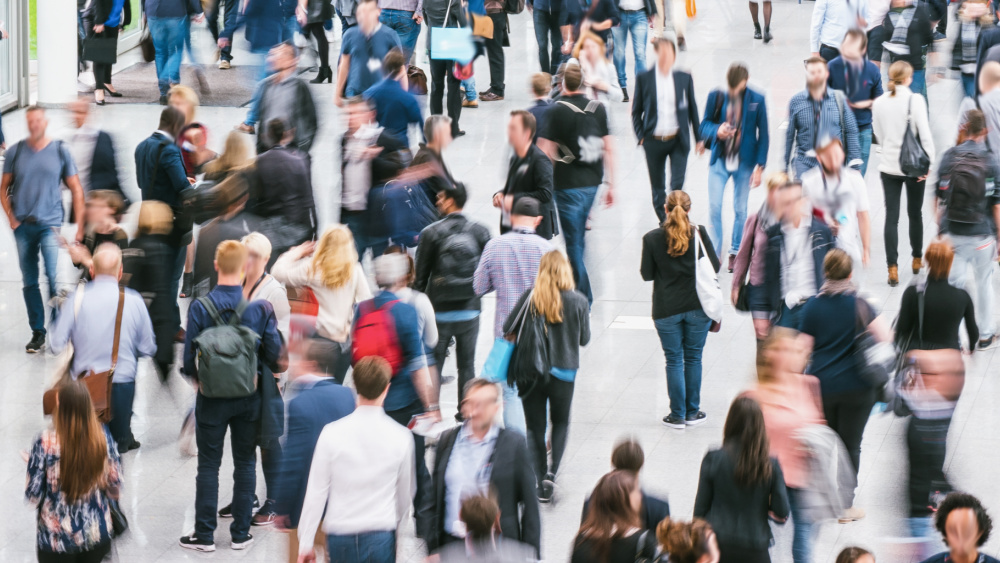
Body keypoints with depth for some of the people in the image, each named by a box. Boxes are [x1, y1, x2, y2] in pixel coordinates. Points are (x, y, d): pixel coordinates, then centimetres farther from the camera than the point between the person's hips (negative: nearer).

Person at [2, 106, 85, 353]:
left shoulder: (60, 152, 2)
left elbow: (76, 190, 5)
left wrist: (80, 226, -2)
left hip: (50, 224, -2)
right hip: (23, 226, 2)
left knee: (54, 279, -13)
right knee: (29, 283, 6)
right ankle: (38, 332, 14)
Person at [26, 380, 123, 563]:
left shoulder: (46, 442, -20)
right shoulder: (102, 436, -10)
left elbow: (33, 495, -12)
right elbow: (115, 489, -2)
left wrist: (32, 463, 5)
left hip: (57, 538, -3)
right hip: (98, 534, 3)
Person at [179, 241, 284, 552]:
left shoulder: (200, 307, -13)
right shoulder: (260, 308, -11)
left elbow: (189, 357, -9)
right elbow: (275, 357, -6)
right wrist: (278, 368, 18)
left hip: (212, 398, -1)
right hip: (249, 397, 1)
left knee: (208, 465, 7)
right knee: (245, 463, 12)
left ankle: (205, 534, 10)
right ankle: (241, 533, 16)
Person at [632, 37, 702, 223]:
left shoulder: (684, 78, 1)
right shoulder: (644, 78, -2)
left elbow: (692, 109, 9)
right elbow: (636, 111, 4)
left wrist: (699, 138, 9)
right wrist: (641, 137, -5)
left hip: (678, 140, 0)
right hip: (654, 142, 0)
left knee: (677, 186, -8)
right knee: (658, 188, 11)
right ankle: (664, 222, 26)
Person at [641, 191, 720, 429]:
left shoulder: (652, 239, -8)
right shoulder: (699, 233, -9)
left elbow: (647, 274, -2)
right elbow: (714, 266, -4)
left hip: (666, 309, 0)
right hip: (697, 306, 0)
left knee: (674, 360, 8)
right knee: (693, 358, 13)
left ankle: (678, 415, 11)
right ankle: (692, 413, 19)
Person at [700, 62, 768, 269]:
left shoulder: (756, 100, -6)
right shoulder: (716, 96, -5)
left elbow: (763, 135, 0)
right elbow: (704, 125, 4)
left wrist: (760, 166, -3)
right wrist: (716, 131, -20)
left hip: (744, 162, 0)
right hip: (720, 160, 0)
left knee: (740, 209, 9)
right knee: (714, 208, -5)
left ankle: (736, 252, 24)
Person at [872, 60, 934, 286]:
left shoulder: (879, 103, -2)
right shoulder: (915, 100, -13)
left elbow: (879, 134, 9)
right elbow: (925, 134, -15)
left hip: (889, 165, 2)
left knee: (891, 217, 3)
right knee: (915, 213, 16)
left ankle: (893, 268, -4)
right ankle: (917, 260, 30)